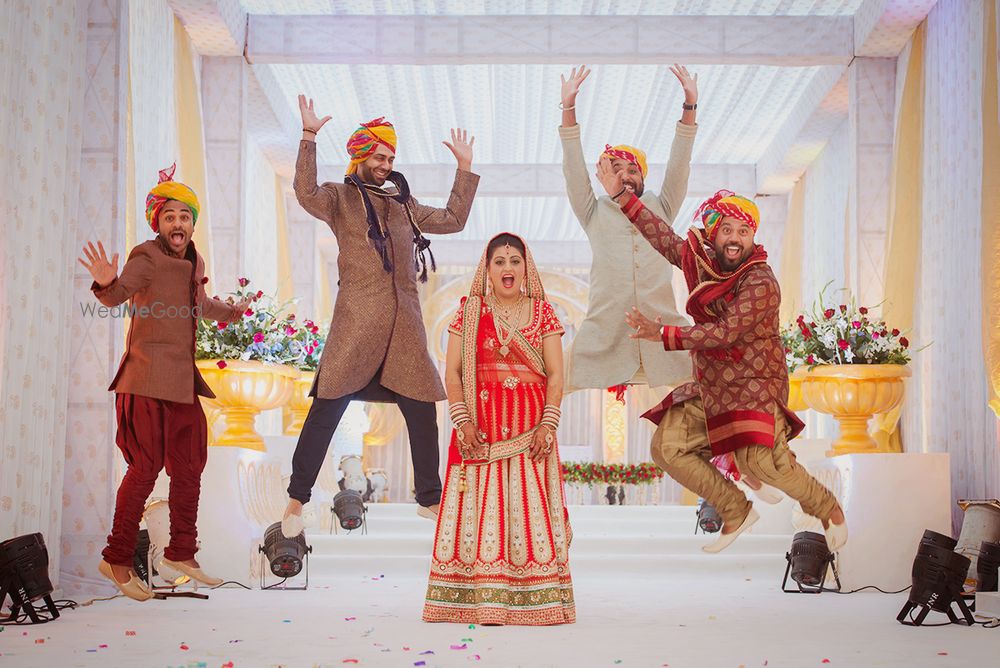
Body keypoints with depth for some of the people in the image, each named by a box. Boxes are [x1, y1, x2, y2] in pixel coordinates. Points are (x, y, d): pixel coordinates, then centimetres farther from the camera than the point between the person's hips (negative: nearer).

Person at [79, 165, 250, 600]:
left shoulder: (194, 263, 14)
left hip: (183, 380, 8)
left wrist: (232, 311, 48)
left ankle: (181, 553, 26)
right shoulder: (147, 258, -9)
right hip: (148, 380, -8)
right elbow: (118, 295, -27)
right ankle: (117, 560, 0)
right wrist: (108, 284, -49)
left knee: (190, 468, 13)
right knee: (146, 467, -10)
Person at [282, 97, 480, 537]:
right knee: (327, 408, -6)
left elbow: (452, 220, 21)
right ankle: (298, 497, 5)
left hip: (404, 323, 5)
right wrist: (309, 139, -22)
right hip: (357, 320, -5)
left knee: (423, 410, 5)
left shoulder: (402, 203, 21)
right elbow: (306, 194, -15)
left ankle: (429, 499, 18)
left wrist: (465, 169, 17)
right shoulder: (340, 198, 5)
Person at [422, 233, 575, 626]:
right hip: (481, 425, 0)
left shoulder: (542, 312, 8)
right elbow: (452, 372, 3)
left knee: (529, 504, -3)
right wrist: (463, 421, -10)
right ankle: (480, 602, -2)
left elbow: (555, 373, 3)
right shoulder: (468, 313, 8)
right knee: (481, 505, -4)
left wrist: (547, 424, -9)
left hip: (530, 426, 0)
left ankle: (533, 602, 0)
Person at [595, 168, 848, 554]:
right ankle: (737, 512, 11)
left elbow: (724, 332, -25)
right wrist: (621, 194, 14)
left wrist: (662, 334, -25)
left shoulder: (761, 284, -18)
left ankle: (829, 510, 6)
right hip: (709, 386, 7)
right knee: (667, 447, -2)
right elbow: (664, 237, 15)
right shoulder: (701, 261, 4)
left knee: (761, 460, -22)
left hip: (754, 385, -7)